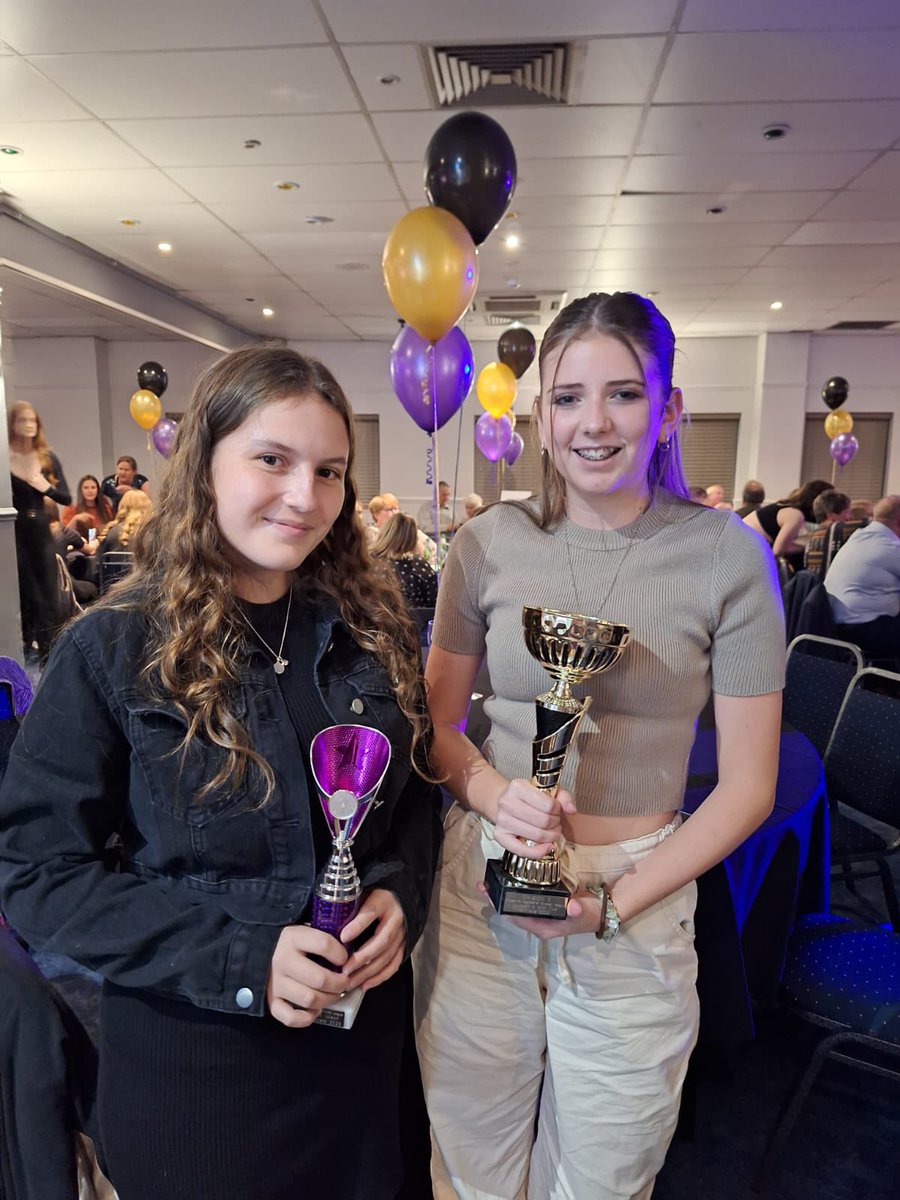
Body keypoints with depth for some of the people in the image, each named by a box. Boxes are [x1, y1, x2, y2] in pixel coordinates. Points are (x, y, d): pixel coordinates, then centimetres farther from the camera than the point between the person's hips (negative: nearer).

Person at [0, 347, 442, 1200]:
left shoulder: (372, 627, -3)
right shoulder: (112, 649, -14)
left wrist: (400, 891, -12)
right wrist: (234, 955, -22)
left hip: (361, 1028, 4)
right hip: (190, 1056, -3)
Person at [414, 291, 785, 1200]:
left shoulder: (726, 554, -8)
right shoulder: (488, 544, -4)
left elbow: (748, 786, -5)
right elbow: (436, 722, 5)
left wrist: (613, 903, -14)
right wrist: (493, 792, -15)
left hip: (638, 899, -1)